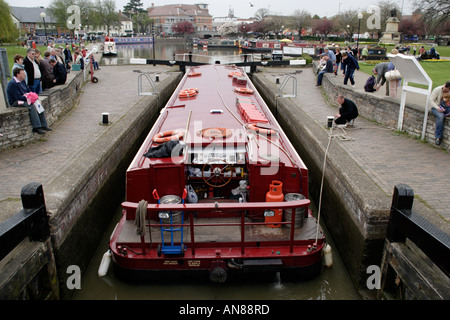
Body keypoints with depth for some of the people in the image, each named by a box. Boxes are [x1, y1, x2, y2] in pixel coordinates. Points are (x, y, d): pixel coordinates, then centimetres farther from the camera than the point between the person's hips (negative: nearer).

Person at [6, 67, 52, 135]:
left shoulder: (22, 81, 10)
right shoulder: (12, 83, -18)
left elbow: (28, 90, 17)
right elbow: (18, 97, -23)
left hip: (25, 99, 9)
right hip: (15, 102, -9)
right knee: (32, 106, -30)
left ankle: (43, 125, -9)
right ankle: (36, 127, -28)